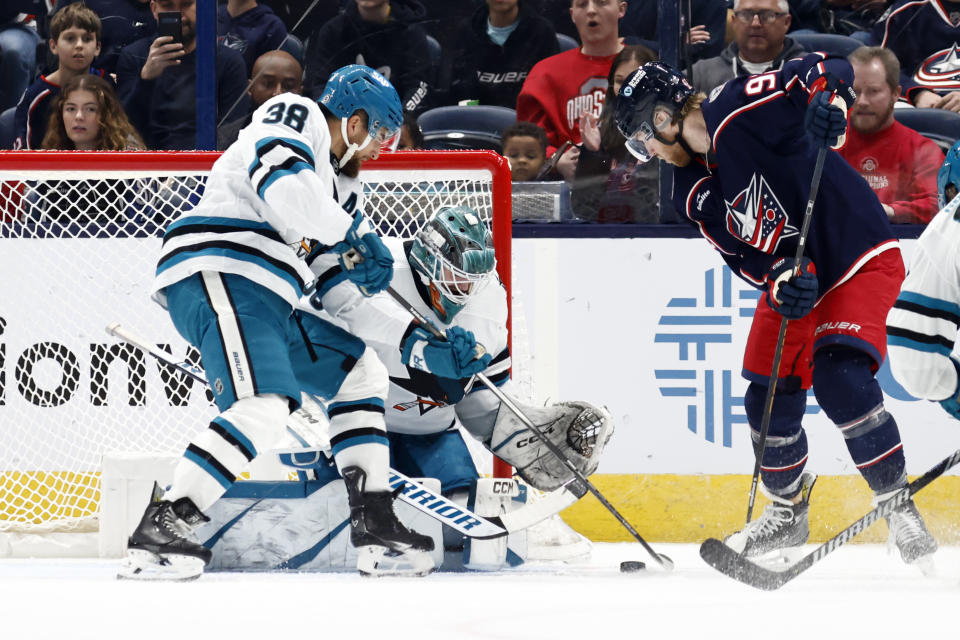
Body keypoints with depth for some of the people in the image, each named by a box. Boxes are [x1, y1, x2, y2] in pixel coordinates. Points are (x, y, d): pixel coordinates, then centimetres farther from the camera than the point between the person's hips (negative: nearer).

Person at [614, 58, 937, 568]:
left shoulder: (739, 113, -22)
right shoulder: (693, 196, 1)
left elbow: (829, 69, -21)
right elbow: (743, 256, -3)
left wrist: (828, 100, -44)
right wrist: (782, 281, -25)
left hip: (859, 258, -8)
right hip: (789, 279, 8)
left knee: (839, 377, -25)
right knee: (770, 399, 6)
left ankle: (901, 511, -14)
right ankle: (788, 513, 32)